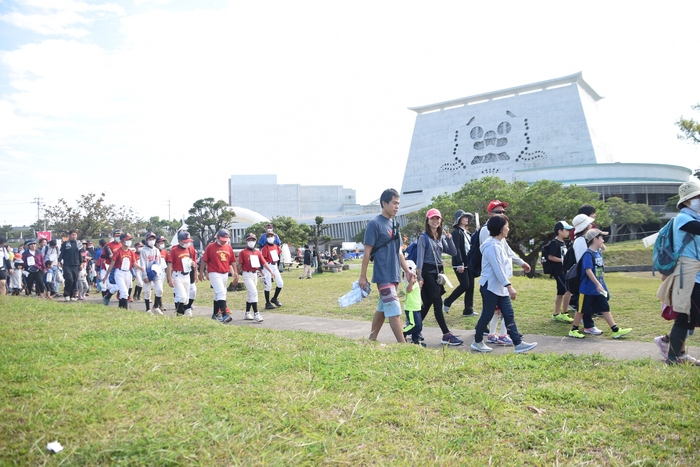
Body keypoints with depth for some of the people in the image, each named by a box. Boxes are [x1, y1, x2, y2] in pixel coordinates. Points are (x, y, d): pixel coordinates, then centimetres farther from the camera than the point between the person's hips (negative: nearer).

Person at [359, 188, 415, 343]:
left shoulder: (394, 224, 13)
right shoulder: (375, 224, -11)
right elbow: (367, 251, -11)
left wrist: (407, 270, 11)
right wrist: (363, 276, -11)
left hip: (394, 275, 8)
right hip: (383, 276, -8)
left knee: (382, 309, 13)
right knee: (394, 312, -8)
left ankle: (372, 340, 24)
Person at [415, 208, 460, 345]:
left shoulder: (441, 237, 13)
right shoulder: (424, 237, -6)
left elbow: (453, 253, 7)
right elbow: (420, 257, -11)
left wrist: (449, 239, -6)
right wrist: (419, 276, -17)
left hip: (438, 272, 7)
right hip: (428, 272, -7)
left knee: (427, 304, 10)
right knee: (438, 303, -9)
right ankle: (446, 335, -7)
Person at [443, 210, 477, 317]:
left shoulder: (467, 232, 17)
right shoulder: (456, 232, -9)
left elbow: (471, 246, 18)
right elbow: (456, 248, -16)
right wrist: (459, 264, -22)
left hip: (469, 263, 8)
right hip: (460, 263, -8)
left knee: (470, 286, 5)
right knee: (465, 285, -10)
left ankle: (468, 310, 11)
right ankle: (447, 303, 7)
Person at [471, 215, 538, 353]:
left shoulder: (498, 244, 13)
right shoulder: (492, 246, -19)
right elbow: (497, 269, -24)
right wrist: (509, 286, -26)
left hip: (500, 287, 10)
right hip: (490, 287, -10)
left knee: (509, 314, 6)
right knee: (487, 315, 1)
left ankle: (518, 343, 8)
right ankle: (477, 342, 16)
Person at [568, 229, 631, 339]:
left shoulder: (598, 253, 8)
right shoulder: (588, 254, -18)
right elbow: (588, 270, -25)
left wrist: (601, 284, 20)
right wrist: (598, 284, -28)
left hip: (598, 288, 8)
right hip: (587, 289, -8)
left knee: (605, 308, 9)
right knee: (582, 309, 2)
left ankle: (616, 330, 13)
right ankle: (573, 330, 14)